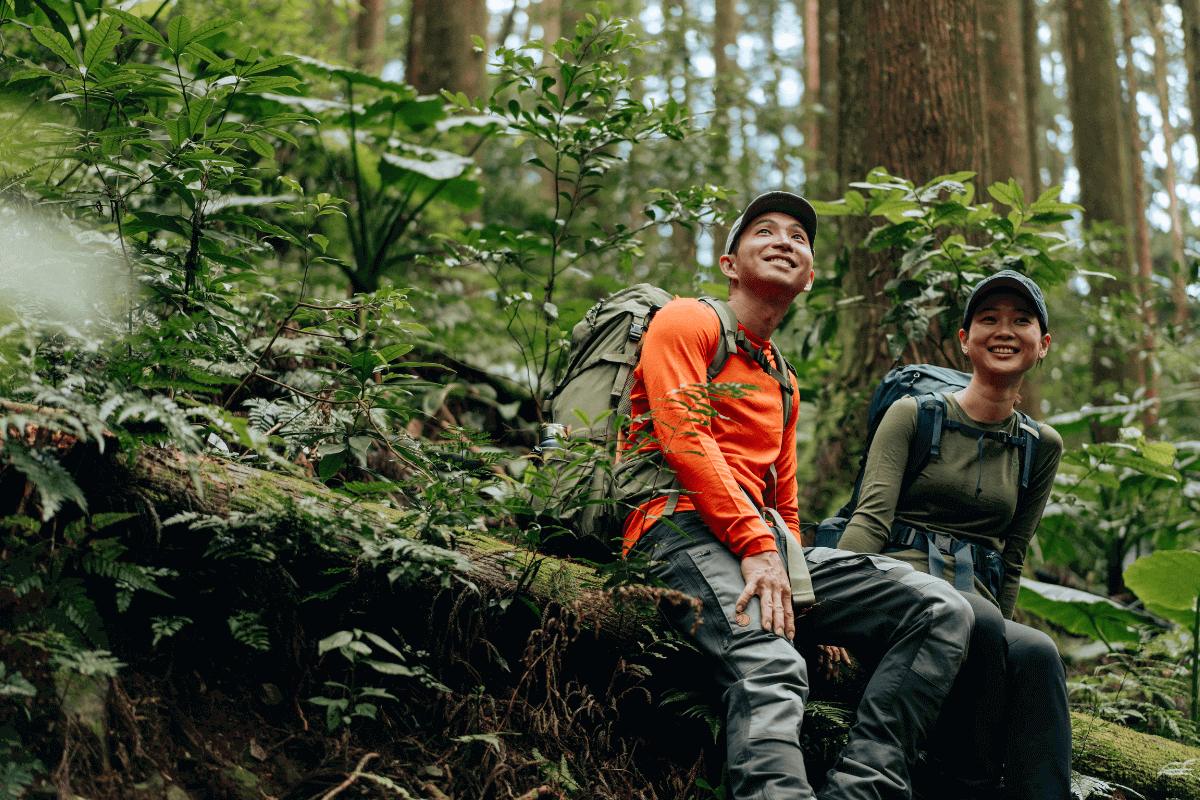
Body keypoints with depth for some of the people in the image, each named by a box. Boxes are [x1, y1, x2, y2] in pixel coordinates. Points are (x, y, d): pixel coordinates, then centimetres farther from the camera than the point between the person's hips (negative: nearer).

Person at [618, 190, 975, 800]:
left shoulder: (783, 384, 33)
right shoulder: (688, 321, 9)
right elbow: (685, 440, -7)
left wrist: (808, 603, 16)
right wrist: (756, 547, -17)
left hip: (768, 544, 8)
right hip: (685, 527, -8)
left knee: (941, 610, -10)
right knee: (769, 670, -37)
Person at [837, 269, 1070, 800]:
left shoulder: (1042, 446, 15)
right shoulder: (914, 414, 4)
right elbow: (871, 518, -8)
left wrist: (997, 632, 9)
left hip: (979, 608, 3)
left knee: (1035, 652, -32)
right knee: (975, 617, -36)